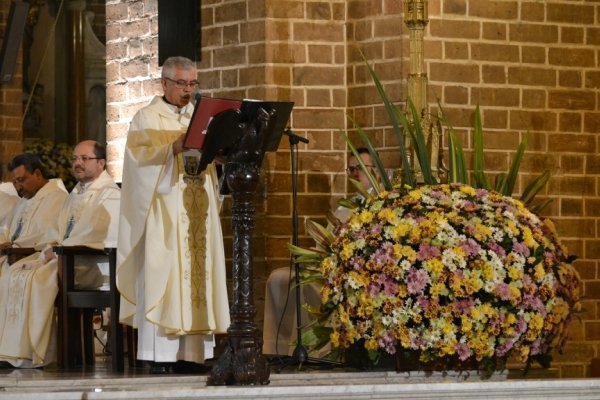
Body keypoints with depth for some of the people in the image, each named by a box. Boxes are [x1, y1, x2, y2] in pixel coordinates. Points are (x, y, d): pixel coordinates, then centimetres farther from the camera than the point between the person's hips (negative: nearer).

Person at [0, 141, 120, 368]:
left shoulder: (109, 194, -5)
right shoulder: (76, 194, 24)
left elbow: (96, 233, -17)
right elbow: (57, 228, 25)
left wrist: (60, 249, -15)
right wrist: (51, 245, 1)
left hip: (91, 263, -9)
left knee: (36, 279, -29)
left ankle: (33, 354, -27)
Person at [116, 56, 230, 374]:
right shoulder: (147, 118, 2)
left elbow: (211, 163, 17)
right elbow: (142, 158, -12)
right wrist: (175, 148, -24)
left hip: (197, 211, 5)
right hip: (163, 210, -5)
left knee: (197, 273, 1)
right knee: (162, 275, -10)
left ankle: (192, 352, 1)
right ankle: (160, 354, -12)